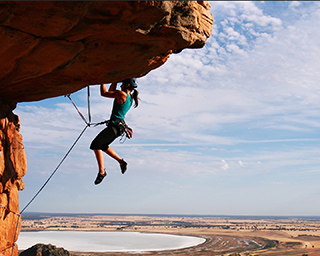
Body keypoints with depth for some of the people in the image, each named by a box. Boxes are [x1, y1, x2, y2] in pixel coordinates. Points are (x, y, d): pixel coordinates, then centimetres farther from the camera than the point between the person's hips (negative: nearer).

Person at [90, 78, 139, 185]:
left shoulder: (122, 94, -18)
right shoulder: (129, 97, 11)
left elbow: (104, 93, -13)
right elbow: (111, 91, 22)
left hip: (115, 126, -10)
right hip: (119, 126, 10)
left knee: (95, 144, -15)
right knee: (103, 146, 26)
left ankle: (101, 171, -13)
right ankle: (121, 162, 27)